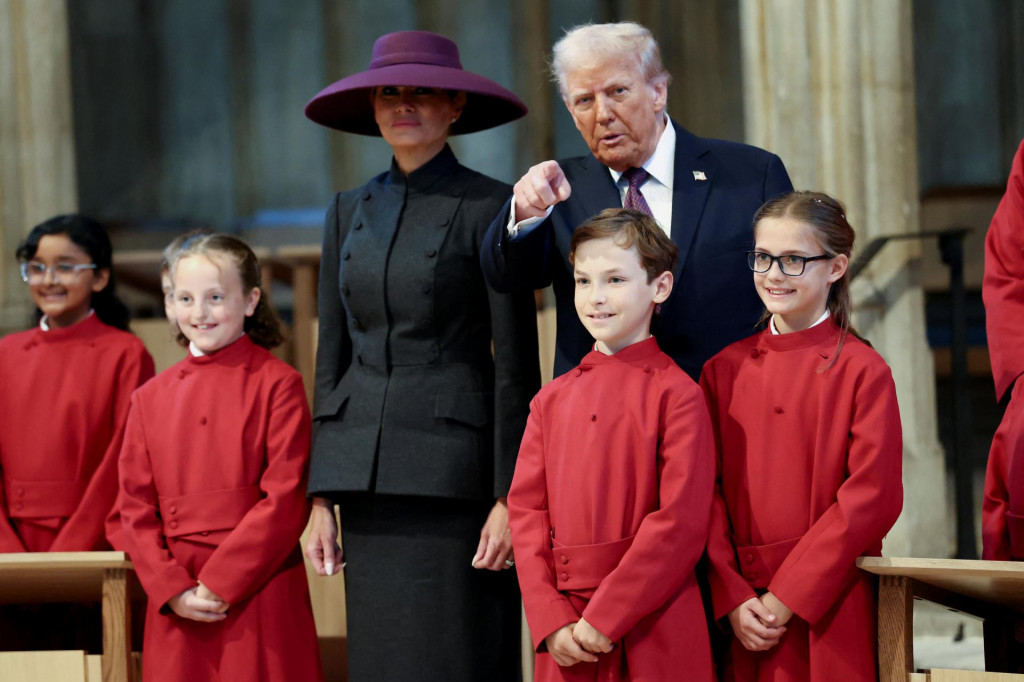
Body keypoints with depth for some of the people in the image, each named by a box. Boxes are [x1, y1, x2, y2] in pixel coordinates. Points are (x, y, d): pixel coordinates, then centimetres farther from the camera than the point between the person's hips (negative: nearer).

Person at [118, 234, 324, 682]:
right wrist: (173, 589, -5)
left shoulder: (277, 384, -2)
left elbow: (286, 501, -8)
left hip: (259, 595, -3)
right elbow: (136, 508, 9)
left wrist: (218, 584, -12)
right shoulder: (151, 398, 12)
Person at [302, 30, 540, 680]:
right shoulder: (350, 211, 14)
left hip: (455, 470, -5)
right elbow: (333, 359, 14)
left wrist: (509, 497, -12)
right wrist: (322, 498, 8)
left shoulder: (491, 206, -2)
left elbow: (517, 364, -5)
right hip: (370, 475, 5)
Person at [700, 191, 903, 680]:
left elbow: (872, 499, -10)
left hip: (830, 616, -3)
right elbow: (707, 493, 4)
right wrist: (732, 600, -8)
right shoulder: (723, 370, 8)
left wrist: (788, 597, -12)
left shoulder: (863, 372, -3)